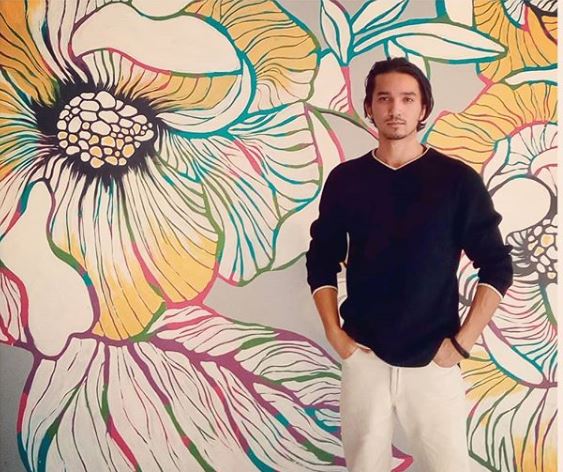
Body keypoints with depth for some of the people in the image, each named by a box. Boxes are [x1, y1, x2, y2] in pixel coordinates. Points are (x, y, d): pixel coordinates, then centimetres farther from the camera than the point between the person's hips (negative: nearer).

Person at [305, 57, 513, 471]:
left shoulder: (458, 180, -3)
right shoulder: (345, 179, 2)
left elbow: (497, 268, -1)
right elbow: (322, 262, 9)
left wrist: (462, 343, -6)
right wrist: (334, 333, 1)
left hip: (434, 362, -1)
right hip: (363, 358, 2)